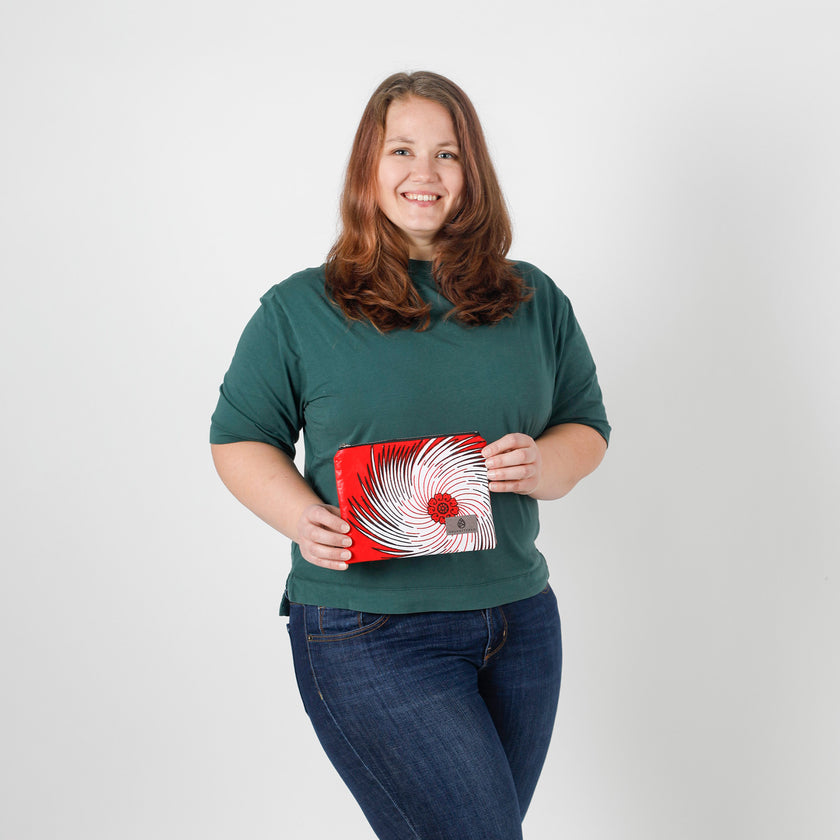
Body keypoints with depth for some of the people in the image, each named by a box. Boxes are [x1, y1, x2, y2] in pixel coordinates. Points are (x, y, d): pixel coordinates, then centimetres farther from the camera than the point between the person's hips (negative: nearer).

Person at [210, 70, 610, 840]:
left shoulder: (535, 302, 8)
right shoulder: (299, 308, 0)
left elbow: (588, 425, 12)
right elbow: (240, 439, 4)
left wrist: (543, 467, -11)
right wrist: (301, 516, -15)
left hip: (520, 621, 5)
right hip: (368, 631, -4)